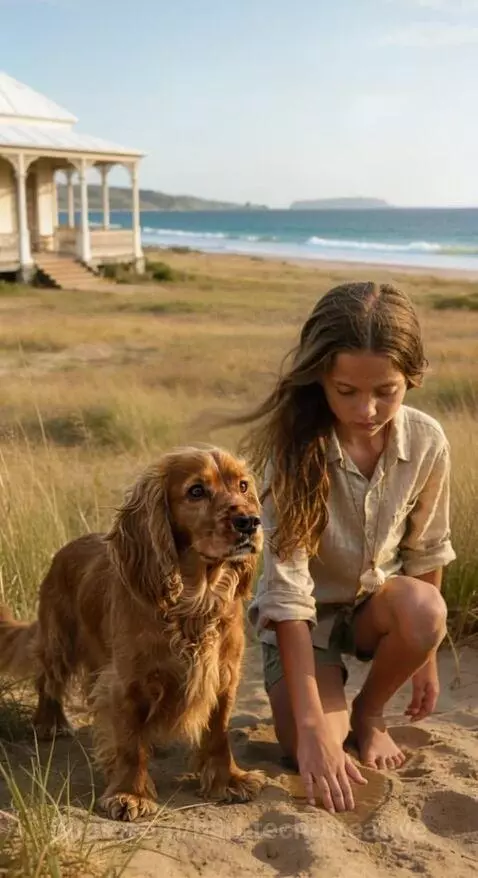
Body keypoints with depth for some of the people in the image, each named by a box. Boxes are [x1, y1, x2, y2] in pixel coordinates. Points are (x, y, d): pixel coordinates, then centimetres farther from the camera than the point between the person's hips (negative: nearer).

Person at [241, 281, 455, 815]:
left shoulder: (427, 442, -18)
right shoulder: (295, 448, -28)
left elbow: (427, 553, -1)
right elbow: (287, 590, -31)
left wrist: (424, 653, 7)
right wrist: (311, 728, -35)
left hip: (374, 603, 3)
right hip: (306, 613, -2)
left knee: (423, 609, -32)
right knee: (314, 748, -24)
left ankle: (368, 713, 0)